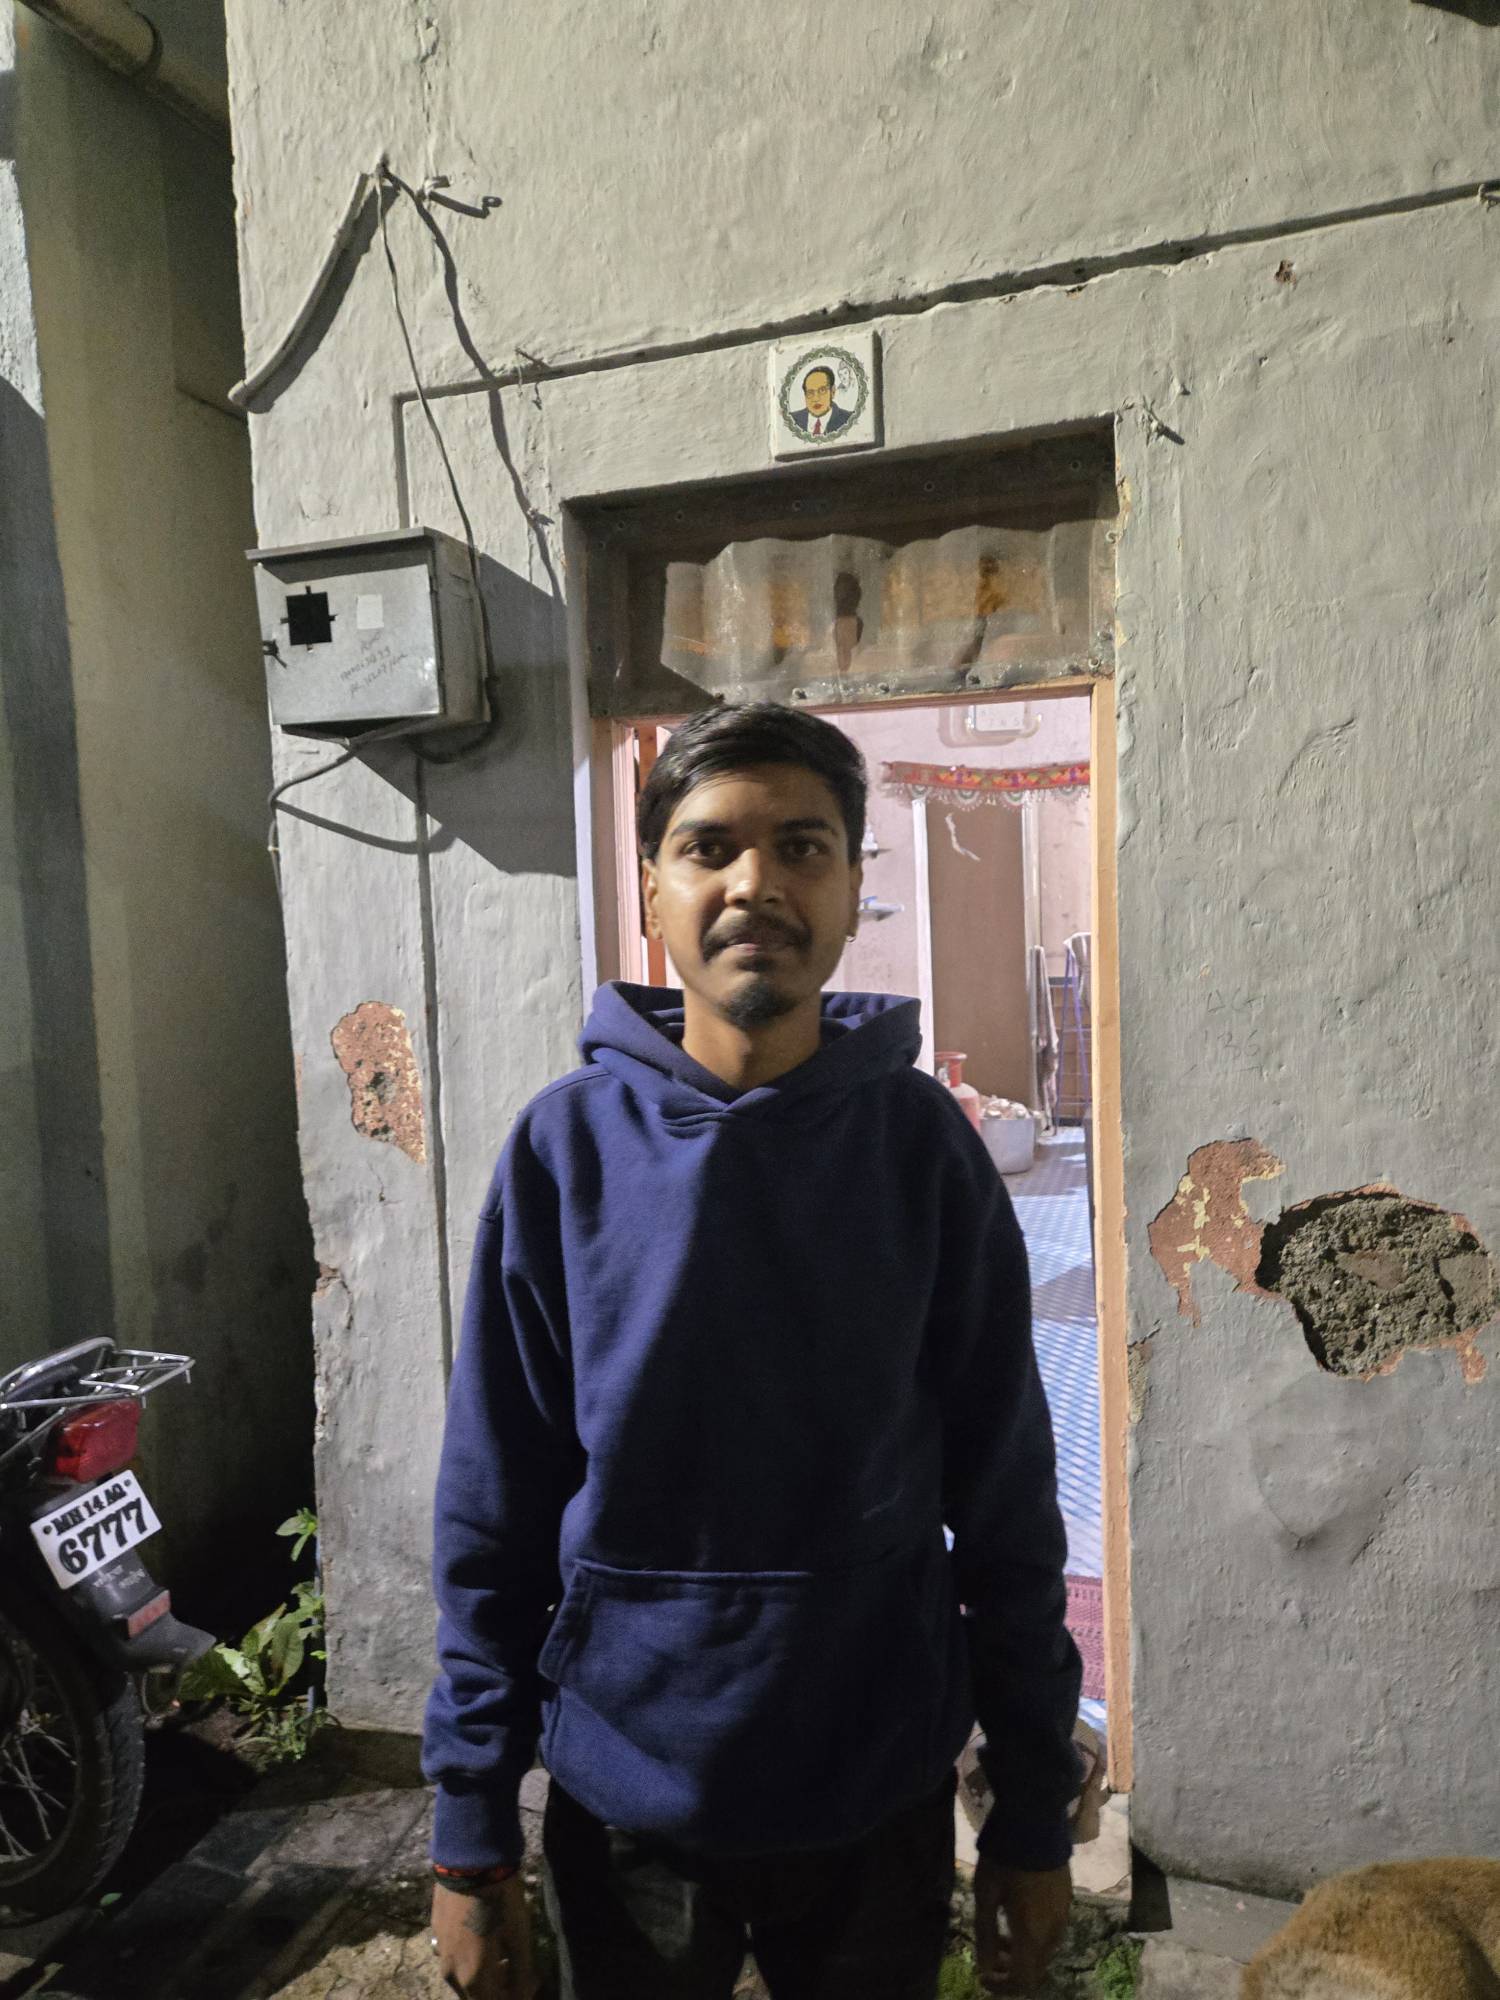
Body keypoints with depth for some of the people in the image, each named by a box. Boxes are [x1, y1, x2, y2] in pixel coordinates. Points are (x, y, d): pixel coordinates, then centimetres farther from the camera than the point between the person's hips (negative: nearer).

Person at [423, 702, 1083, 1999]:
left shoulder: (921, 1142, -10)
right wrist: (470, 1835, -3)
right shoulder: (566, 1144, -11)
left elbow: (1006, 1500, -4)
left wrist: (1035, 1817, 1)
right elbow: (493, 1514, -5)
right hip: (623, 1801, 0)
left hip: (883, 1797, 1)